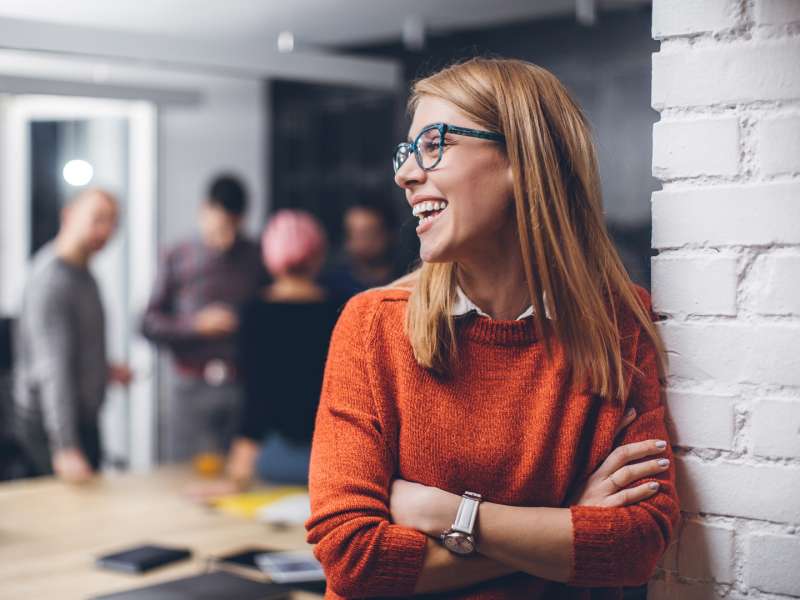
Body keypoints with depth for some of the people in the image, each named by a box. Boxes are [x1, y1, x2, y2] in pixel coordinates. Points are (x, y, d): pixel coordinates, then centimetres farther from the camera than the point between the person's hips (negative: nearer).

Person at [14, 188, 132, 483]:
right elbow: (52, 371, -31)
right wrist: (65, 447, -35)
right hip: (50, 422, -10)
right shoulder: (52, 281, -24)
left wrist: (104, 370, 13)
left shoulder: (79, 270, 7)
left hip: (82, 415, 10)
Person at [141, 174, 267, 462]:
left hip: (244, 386, 0)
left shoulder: (258, 259, 8)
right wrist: (197, 324, -8)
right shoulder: (178, 259, 7)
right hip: (192, 390, 0)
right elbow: (150, 324, 5)